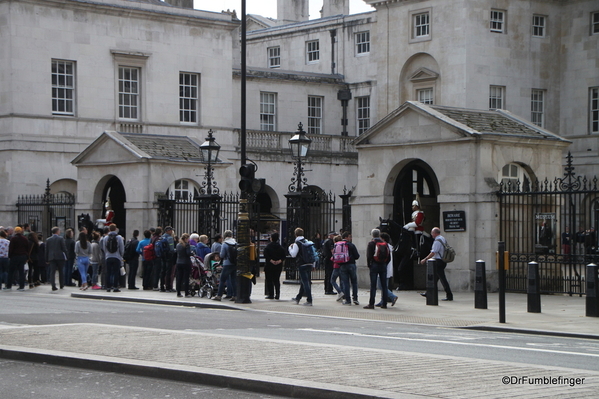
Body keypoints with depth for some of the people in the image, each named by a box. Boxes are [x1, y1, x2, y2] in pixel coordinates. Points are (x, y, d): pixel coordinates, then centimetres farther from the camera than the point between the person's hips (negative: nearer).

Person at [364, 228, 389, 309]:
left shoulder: (371, 243, -6)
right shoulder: (385, 243, 8)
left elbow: (368, 256, -9)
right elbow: (388, 257, 10)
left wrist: (369, 265, 3)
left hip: (374, 266, -4)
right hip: (383, 266, 4)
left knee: (373, 285, -5)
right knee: (384, 285, 6)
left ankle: (371, 303, -7)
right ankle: (384, 304, 8)